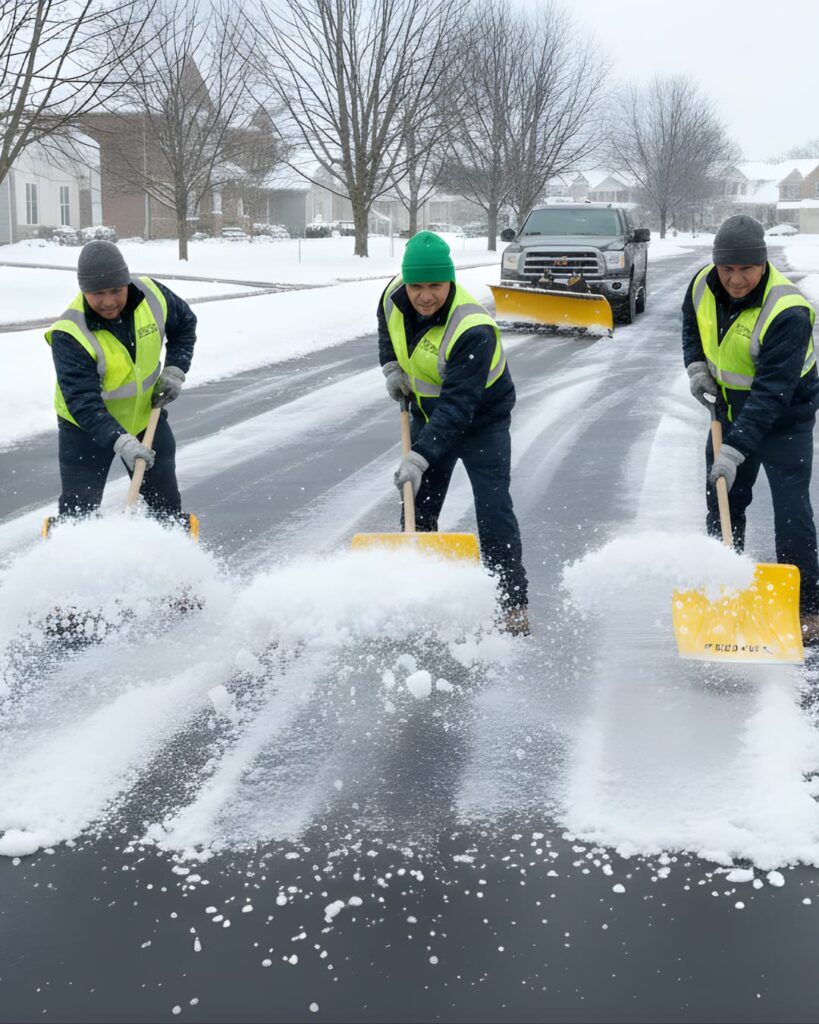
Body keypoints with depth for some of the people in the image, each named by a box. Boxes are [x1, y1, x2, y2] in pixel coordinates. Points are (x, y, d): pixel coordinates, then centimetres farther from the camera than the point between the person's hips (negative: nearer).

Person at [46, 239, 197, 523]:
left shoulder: (151, 294, -16)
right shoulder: (70, 334, -30)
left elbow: (185, 324, 6)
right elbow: (82, 402, -33)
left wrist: (175, 370, -6)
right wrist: (120, 441, -45)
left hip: (146, 416, 4)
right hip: (85, 428, -4)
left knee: (167, 503, 13)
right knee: (77, 510, -6)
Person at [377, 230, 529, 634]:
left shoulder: (473, 330, -36)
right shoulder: (395, 294, -14)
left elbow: (457, 405, -39)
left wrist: (420, 458, -45)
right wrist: (392, 366, -1)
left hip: (482, 419, -6)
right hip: (428, 413, 6)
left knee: (493, 511, -10)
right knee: (417, 509, 9)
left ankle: (513, 604, -1)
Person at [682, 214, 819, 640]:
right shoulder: (703, 286, -12)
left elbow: (772, 391, -37)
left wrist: (735, 448, -42)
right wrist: (696, 365, -4)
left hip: (784, 419, -6)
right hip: (729, 410, 6)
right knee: (722, 504, 15)